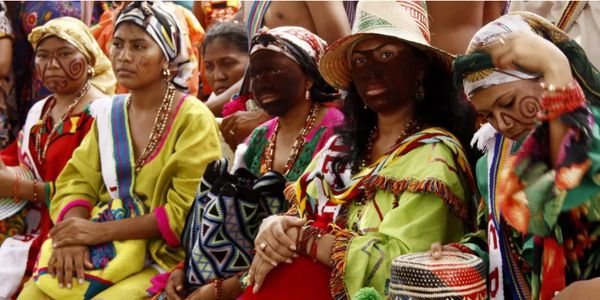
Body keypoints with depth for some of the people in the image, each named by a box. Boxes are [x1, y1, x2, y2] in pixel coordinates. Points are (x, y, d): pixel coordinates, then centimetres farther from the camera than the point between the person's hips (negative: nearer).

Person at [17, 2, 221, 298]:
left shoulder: (193, 119, -9)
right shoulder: (107, 113, 11)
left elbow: (185, 212, -15)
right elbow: (76, 183, 5)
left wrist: (99, 231, -18)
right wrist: (72, 237, -16)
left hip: (163, 257, -5)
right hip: (103, 250, 5)